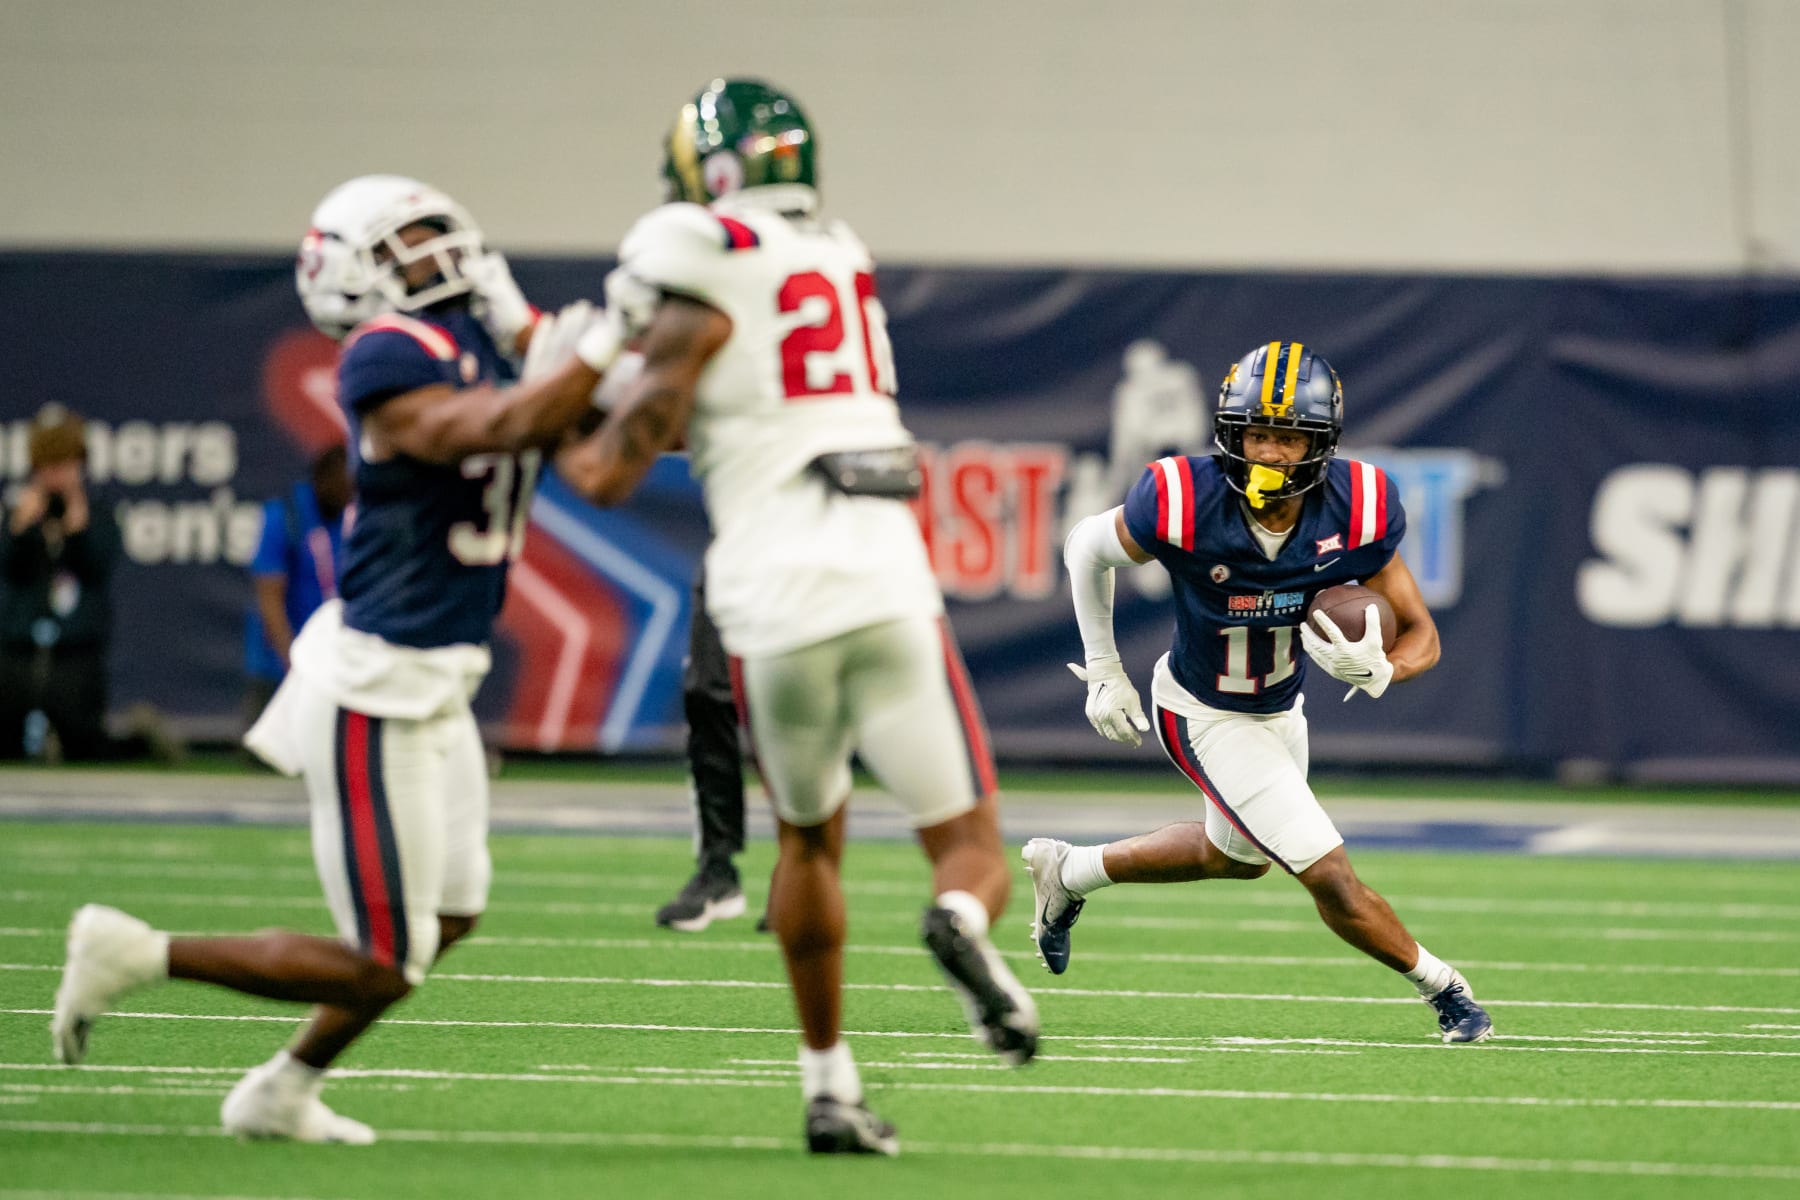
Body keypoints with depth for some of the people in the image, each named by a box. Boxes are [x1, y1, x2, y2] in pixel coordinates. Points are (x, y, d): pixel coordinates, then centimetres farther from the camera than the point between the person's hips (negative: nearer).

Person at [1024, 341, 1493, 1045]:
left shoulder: (1355, 513, -25)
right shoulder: (1185, 505, -32)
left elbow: (1421, 636, -15)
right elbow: (1087, 548, -11)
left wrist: (1376, 670, -38)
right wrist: (1104, 673, -5)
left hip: (1280, 708, 6)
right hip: (1204, 717, -5)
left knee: (1239, 855, 30)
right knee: (1328, 874, -10)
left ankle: (1069, 873, 49)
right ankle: (1442, 987, 15)